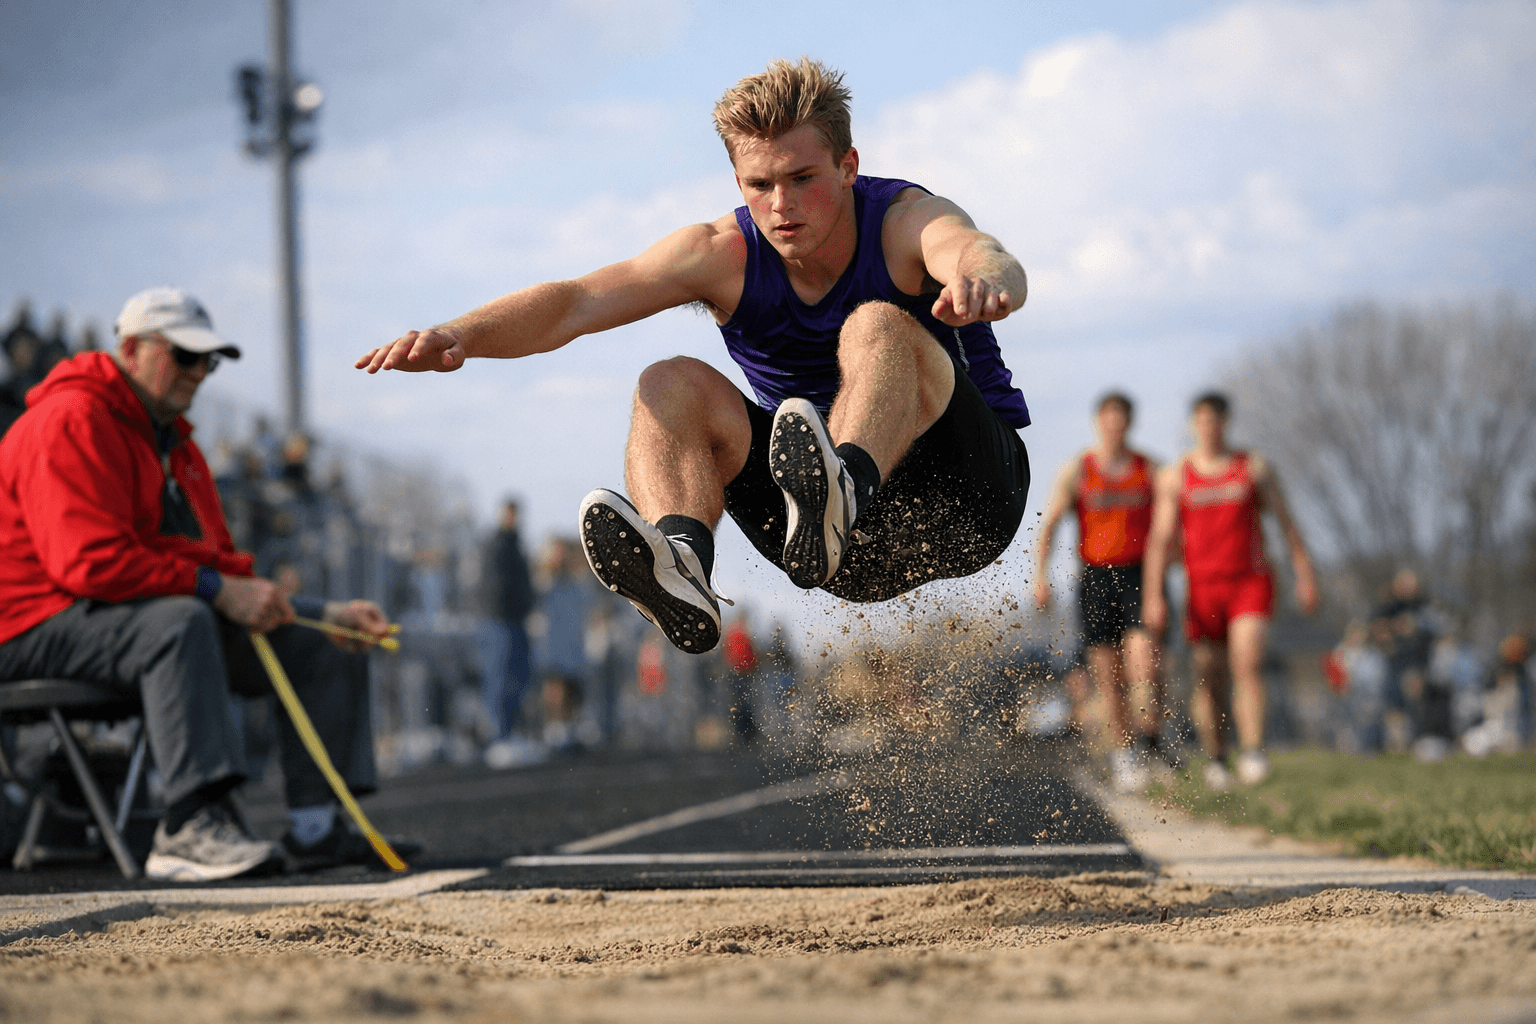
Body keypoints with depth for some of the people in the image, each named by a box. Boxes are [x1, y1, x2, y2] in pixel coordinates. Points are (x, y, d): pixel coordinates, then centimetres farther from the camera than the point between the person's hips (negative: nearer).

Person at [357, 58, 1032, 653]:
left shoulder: (906, 221, -15)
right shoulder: (722, 254, -6)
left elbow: (987, 257, -39)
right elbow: (579, 301, -19)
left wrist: (983, 280, -65)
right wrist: (461, 335, -39)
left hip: (969, 493, -3)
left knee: (880, 326, -29)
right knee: (674, 386, -17)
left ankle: (844, 492, -61)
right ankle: (681, 568, -46)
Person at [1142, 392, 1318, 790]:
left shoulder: (1255, 467, 6)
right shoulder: (1174, 477, 5)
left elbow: (1285, 521, 8)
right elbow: (1160, 538, 1)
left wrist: (1305, 575, 2)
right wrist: (1153, 595, -8)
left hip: (1251, 582, -1)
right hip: (1203, 588, 1)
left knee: (1246, 665, -19)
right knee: (1209, 680, 3)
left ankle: (1253, 754, -26)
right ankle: (1216, 760, 19)